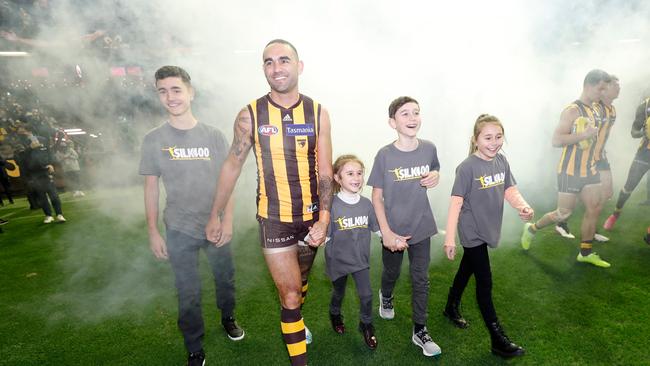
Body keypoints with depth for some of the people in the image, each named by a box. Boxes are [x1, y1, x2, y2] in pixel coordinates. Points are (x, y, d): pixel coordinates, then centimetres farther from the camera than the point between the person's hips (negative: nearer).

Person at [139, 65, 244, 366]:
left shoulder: (213, 136, -3)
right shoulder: (153, 139, -3)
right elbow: (151, 187, 1)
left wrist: (227, 221, -7)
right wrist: (153, 232, 0)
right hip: (179, 229, -1)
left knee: (225, 278, 18)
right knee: (188, 293, 9)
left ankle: (228, 318, 47)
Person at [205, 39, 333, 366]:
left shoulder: (318, 113, -5)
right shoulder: (250, 115, -9)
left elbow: (324, 171, -5)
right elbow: (232, 166, 1)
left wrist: (324, 219, -16)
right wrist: (215, 215, 5)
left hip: (311, 216, 3)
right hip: (274, 219, -2)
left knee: (301, 281, 25)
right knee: (289, 294, 0)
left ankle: (294, 322, 56)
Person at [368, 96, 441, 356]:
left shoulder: (429, 148, -7)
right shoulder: (385, 155, -16)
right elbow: (377, 197, -11)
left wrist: (435, 177, -12)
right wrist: (386, 233, -15)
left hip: (421, 227, 2)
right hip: (393, 230, -1)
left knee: (420, 279, 11)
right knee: (392, 273, 22)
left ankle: (420, 331, 30)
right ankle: (386, 297, 56)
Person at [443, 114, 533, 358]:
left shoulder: (502, 161, 0)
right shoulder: (468, 167, -20)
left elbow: (510, 190, 0)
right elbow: (456, 202, -21)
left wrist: (522, 206, -23)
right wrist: (450, 238, -24)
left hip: (488, 229, 7)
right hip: (472, 232, -7)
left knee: (467, 269, 23)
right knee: (485, 283, 1)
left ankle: (451, 308, 45)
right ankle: (498, 340, 14)